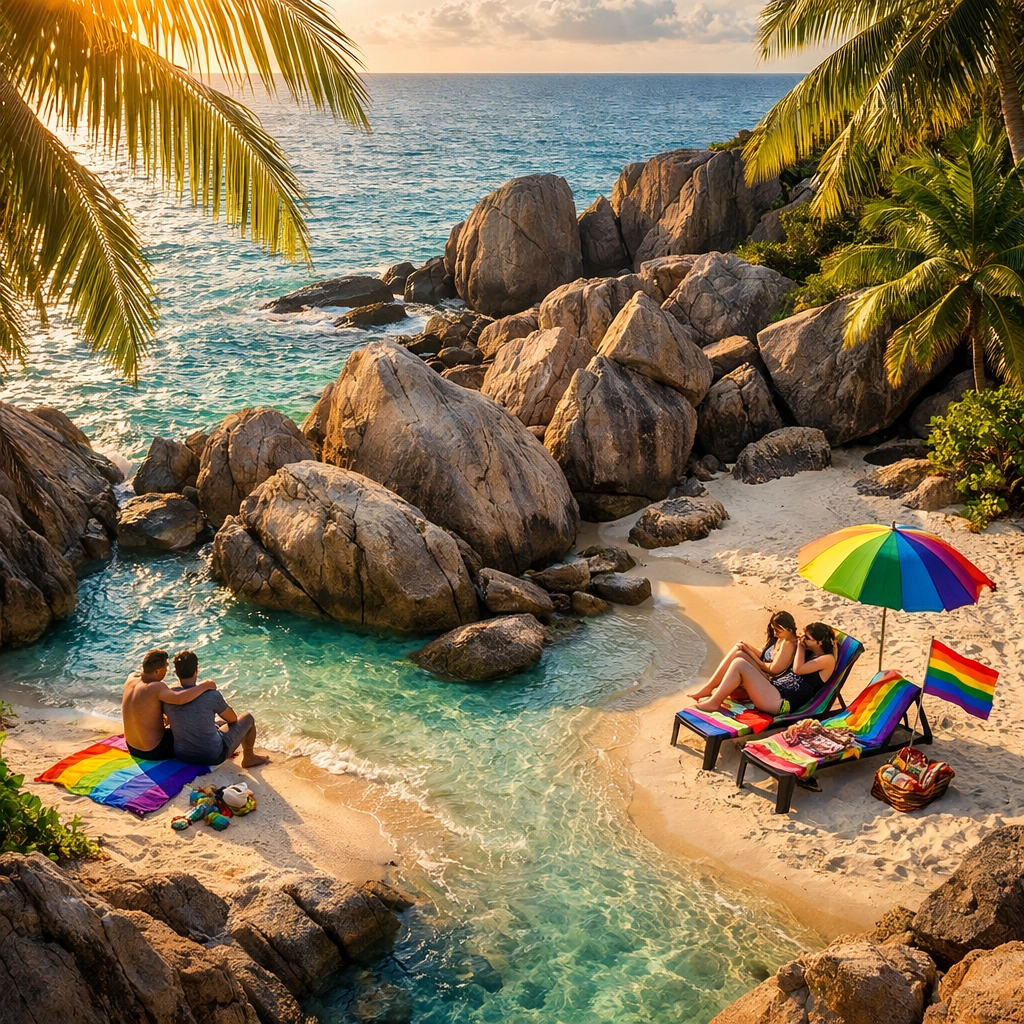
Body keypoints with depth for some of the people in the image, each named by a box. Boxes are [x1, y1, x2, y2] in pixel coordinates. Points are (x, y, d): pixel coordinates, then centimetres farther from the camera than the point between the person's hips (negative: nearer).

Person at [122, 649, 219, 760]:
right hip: (153, 752, -8)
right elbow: (180, 699, -46)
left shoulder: (131, 678, -9)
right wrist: (205, 686, -34)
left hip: (132, 747, 8)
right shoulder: (156, 687, -30)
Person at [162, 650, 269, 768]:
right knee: (248, 718, 18)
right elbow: (233, 719, -4)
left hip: (182, 756, 5)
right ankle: (249, 758, 39)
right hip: (213, 756, -5)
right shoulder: (212, 695, -21)